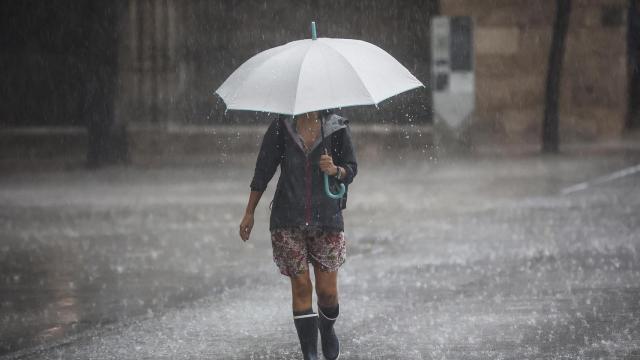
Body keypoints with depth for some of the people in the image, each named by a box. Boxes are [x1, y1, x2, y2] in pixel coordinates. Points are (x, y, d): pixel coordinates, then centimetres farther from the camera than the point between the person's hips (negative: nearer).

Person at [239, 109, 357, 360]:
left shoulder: (337, 127, 1)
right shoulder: (281, 127, 2)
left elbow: (351, 169, 6)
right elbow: (263, 170, 7)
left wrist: (335, 170, -17)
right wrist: (250, 213, 8)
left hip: (327, 218, 0)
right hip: (288, 221, 0)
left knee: (327, 290, 0)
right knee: (301, 287, -3)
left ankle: (327, 330, 32)